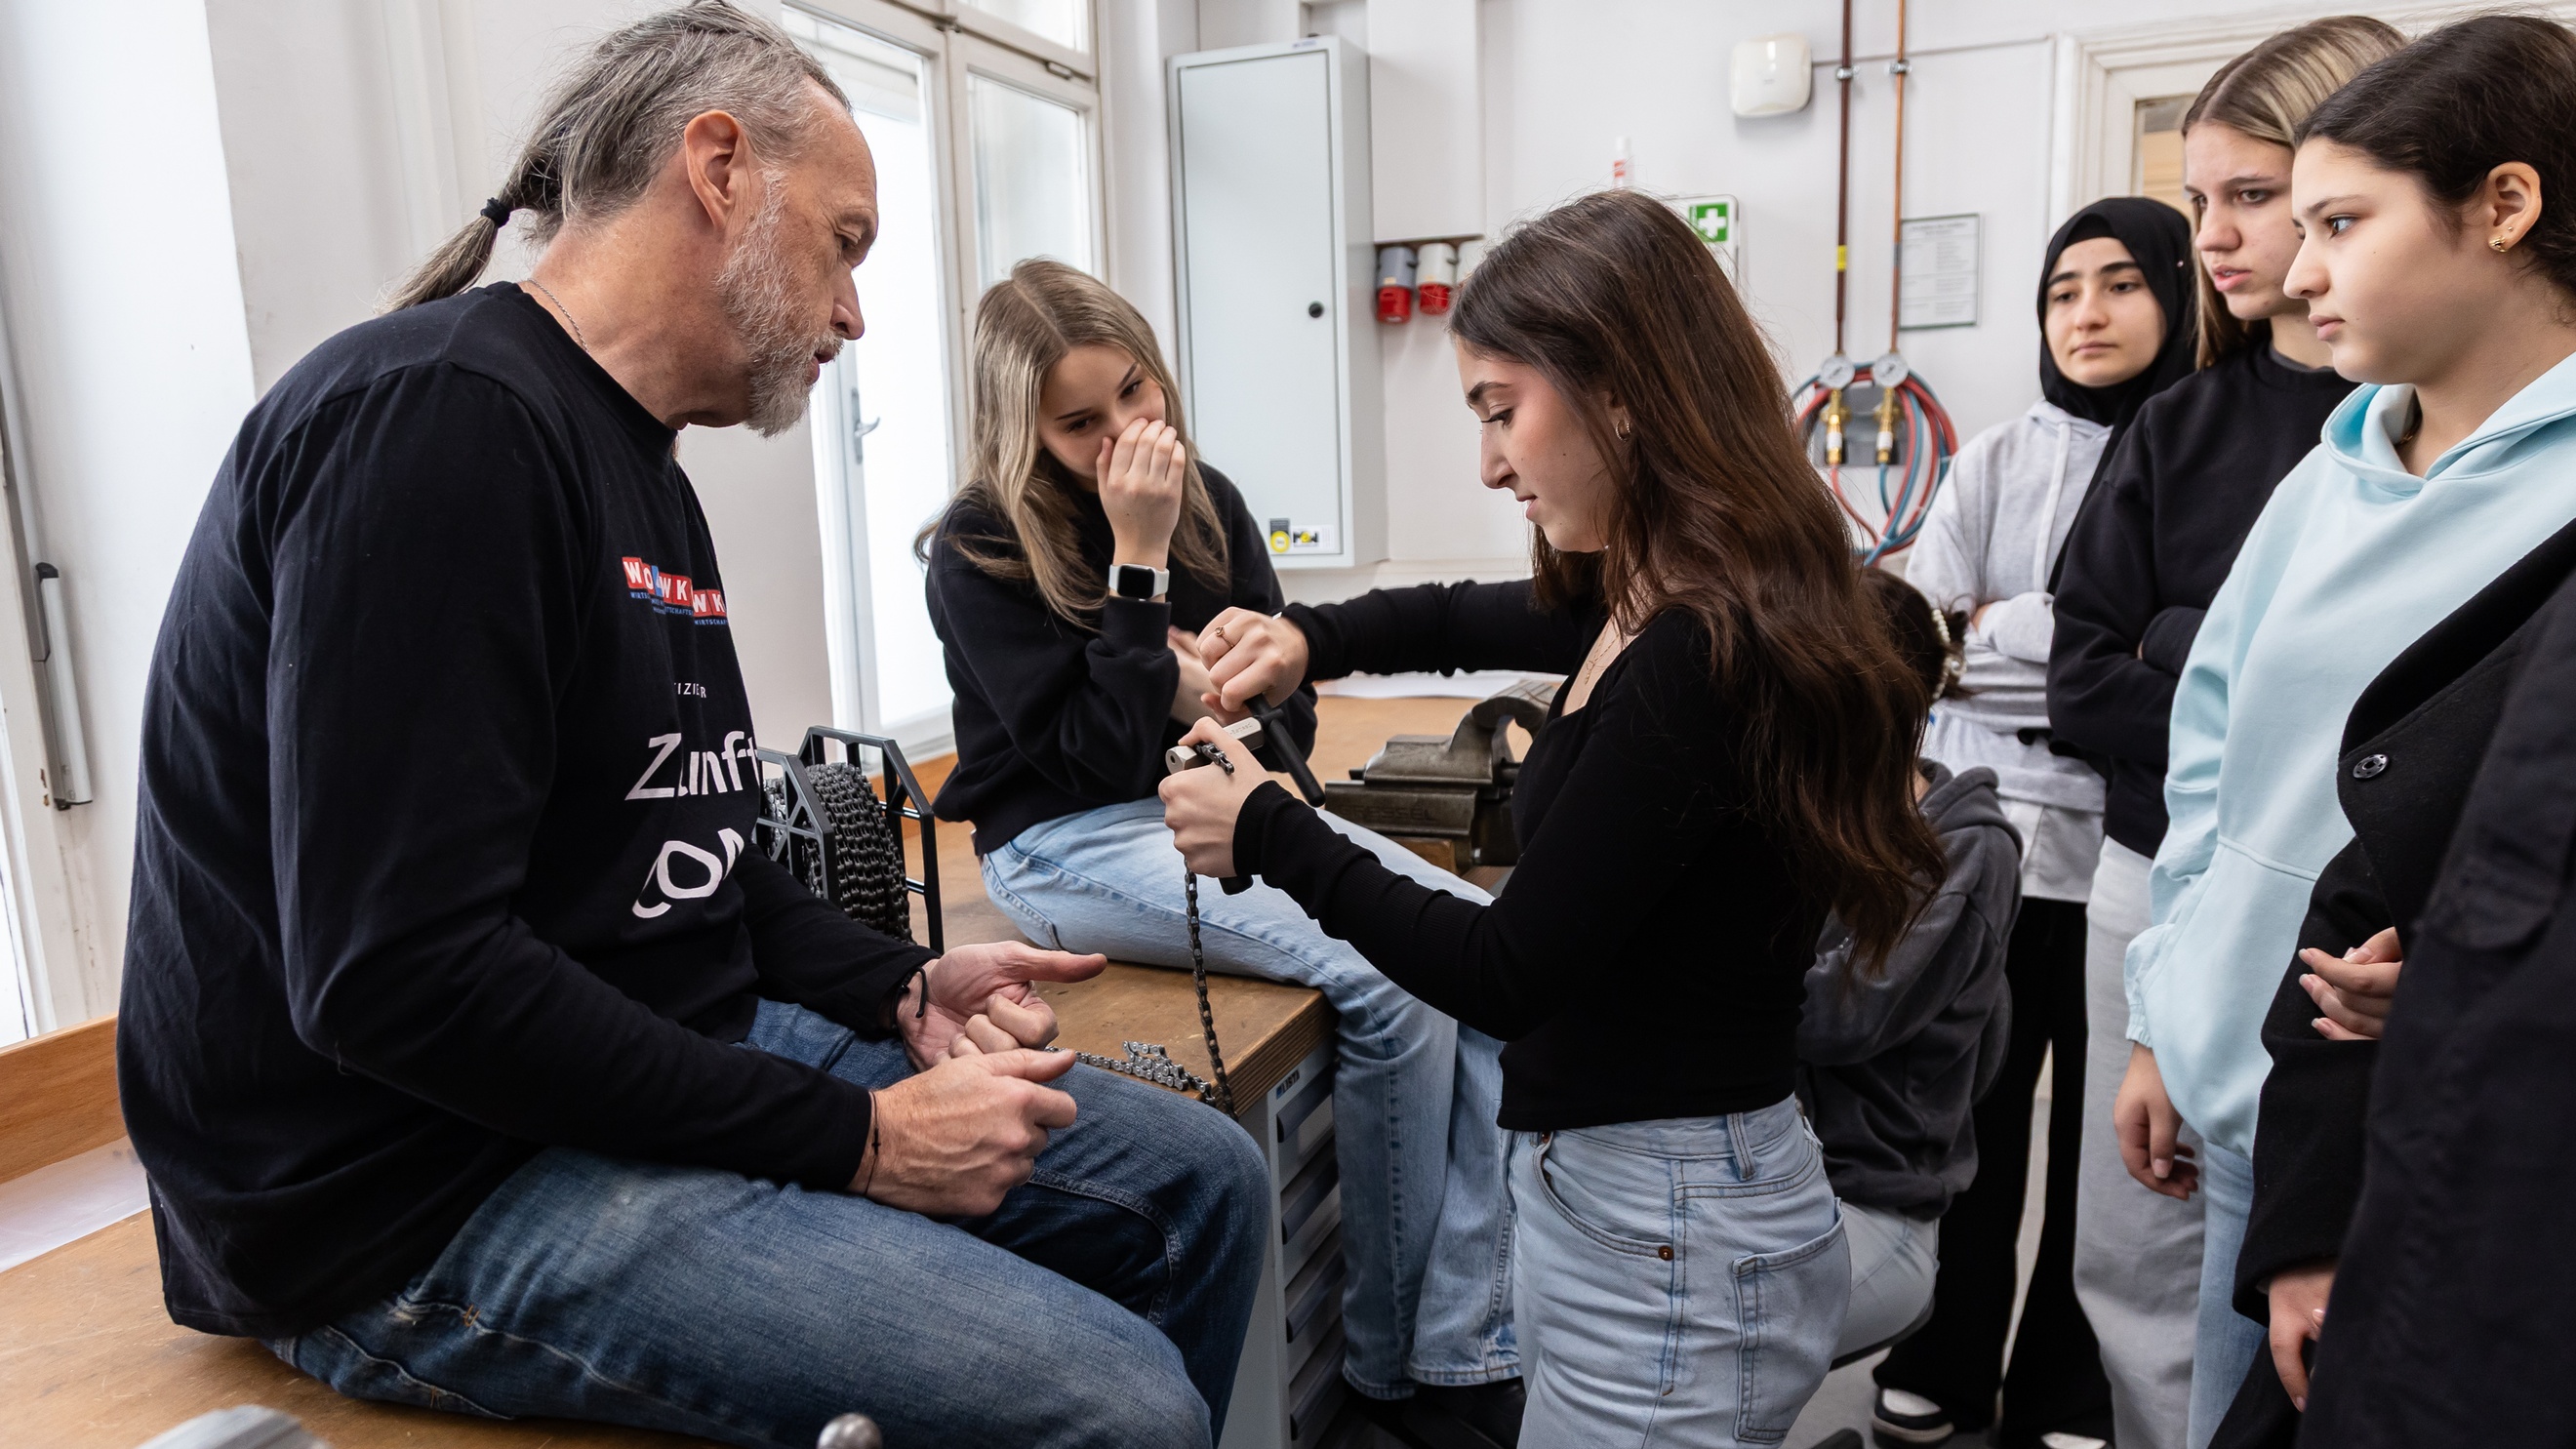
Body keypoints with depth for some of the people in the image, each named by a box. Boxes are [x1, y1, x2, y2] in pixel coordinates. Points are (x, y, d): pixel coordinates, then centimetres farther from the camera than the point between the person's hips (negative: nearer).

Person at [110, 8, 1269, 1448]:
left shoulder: (642, 467, 14)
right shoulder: (439, 414, -19)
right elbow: (398, 979, -26)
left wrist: (904, 989, 1)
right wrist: (854, 1138, -20)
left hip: (679, 1064, 10)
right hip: (427, 1195, -9)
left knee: (1205, 1182, 7)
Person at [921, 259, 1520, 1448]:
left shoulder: (1208, 503, 6)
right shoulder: (979, 553, -9)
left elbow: (1290, 712, 8)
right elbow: (1094, 759, -16)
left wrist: (1214, 698, -15)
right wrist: (1138, 562, -19)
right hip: (1072, 845, -6)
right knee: (1387, 983, -26)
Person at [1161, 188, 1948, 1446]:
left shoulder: (1700, 658, -25)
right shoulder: (1644, 607, 2)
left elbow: (1503, 974, -20)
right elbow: (1461, 618, 21)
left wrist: (1264, 831, -10)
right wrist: (1309, 638, 1)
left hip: (1666, 1241, -8)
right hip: (1604, 1192, 9)